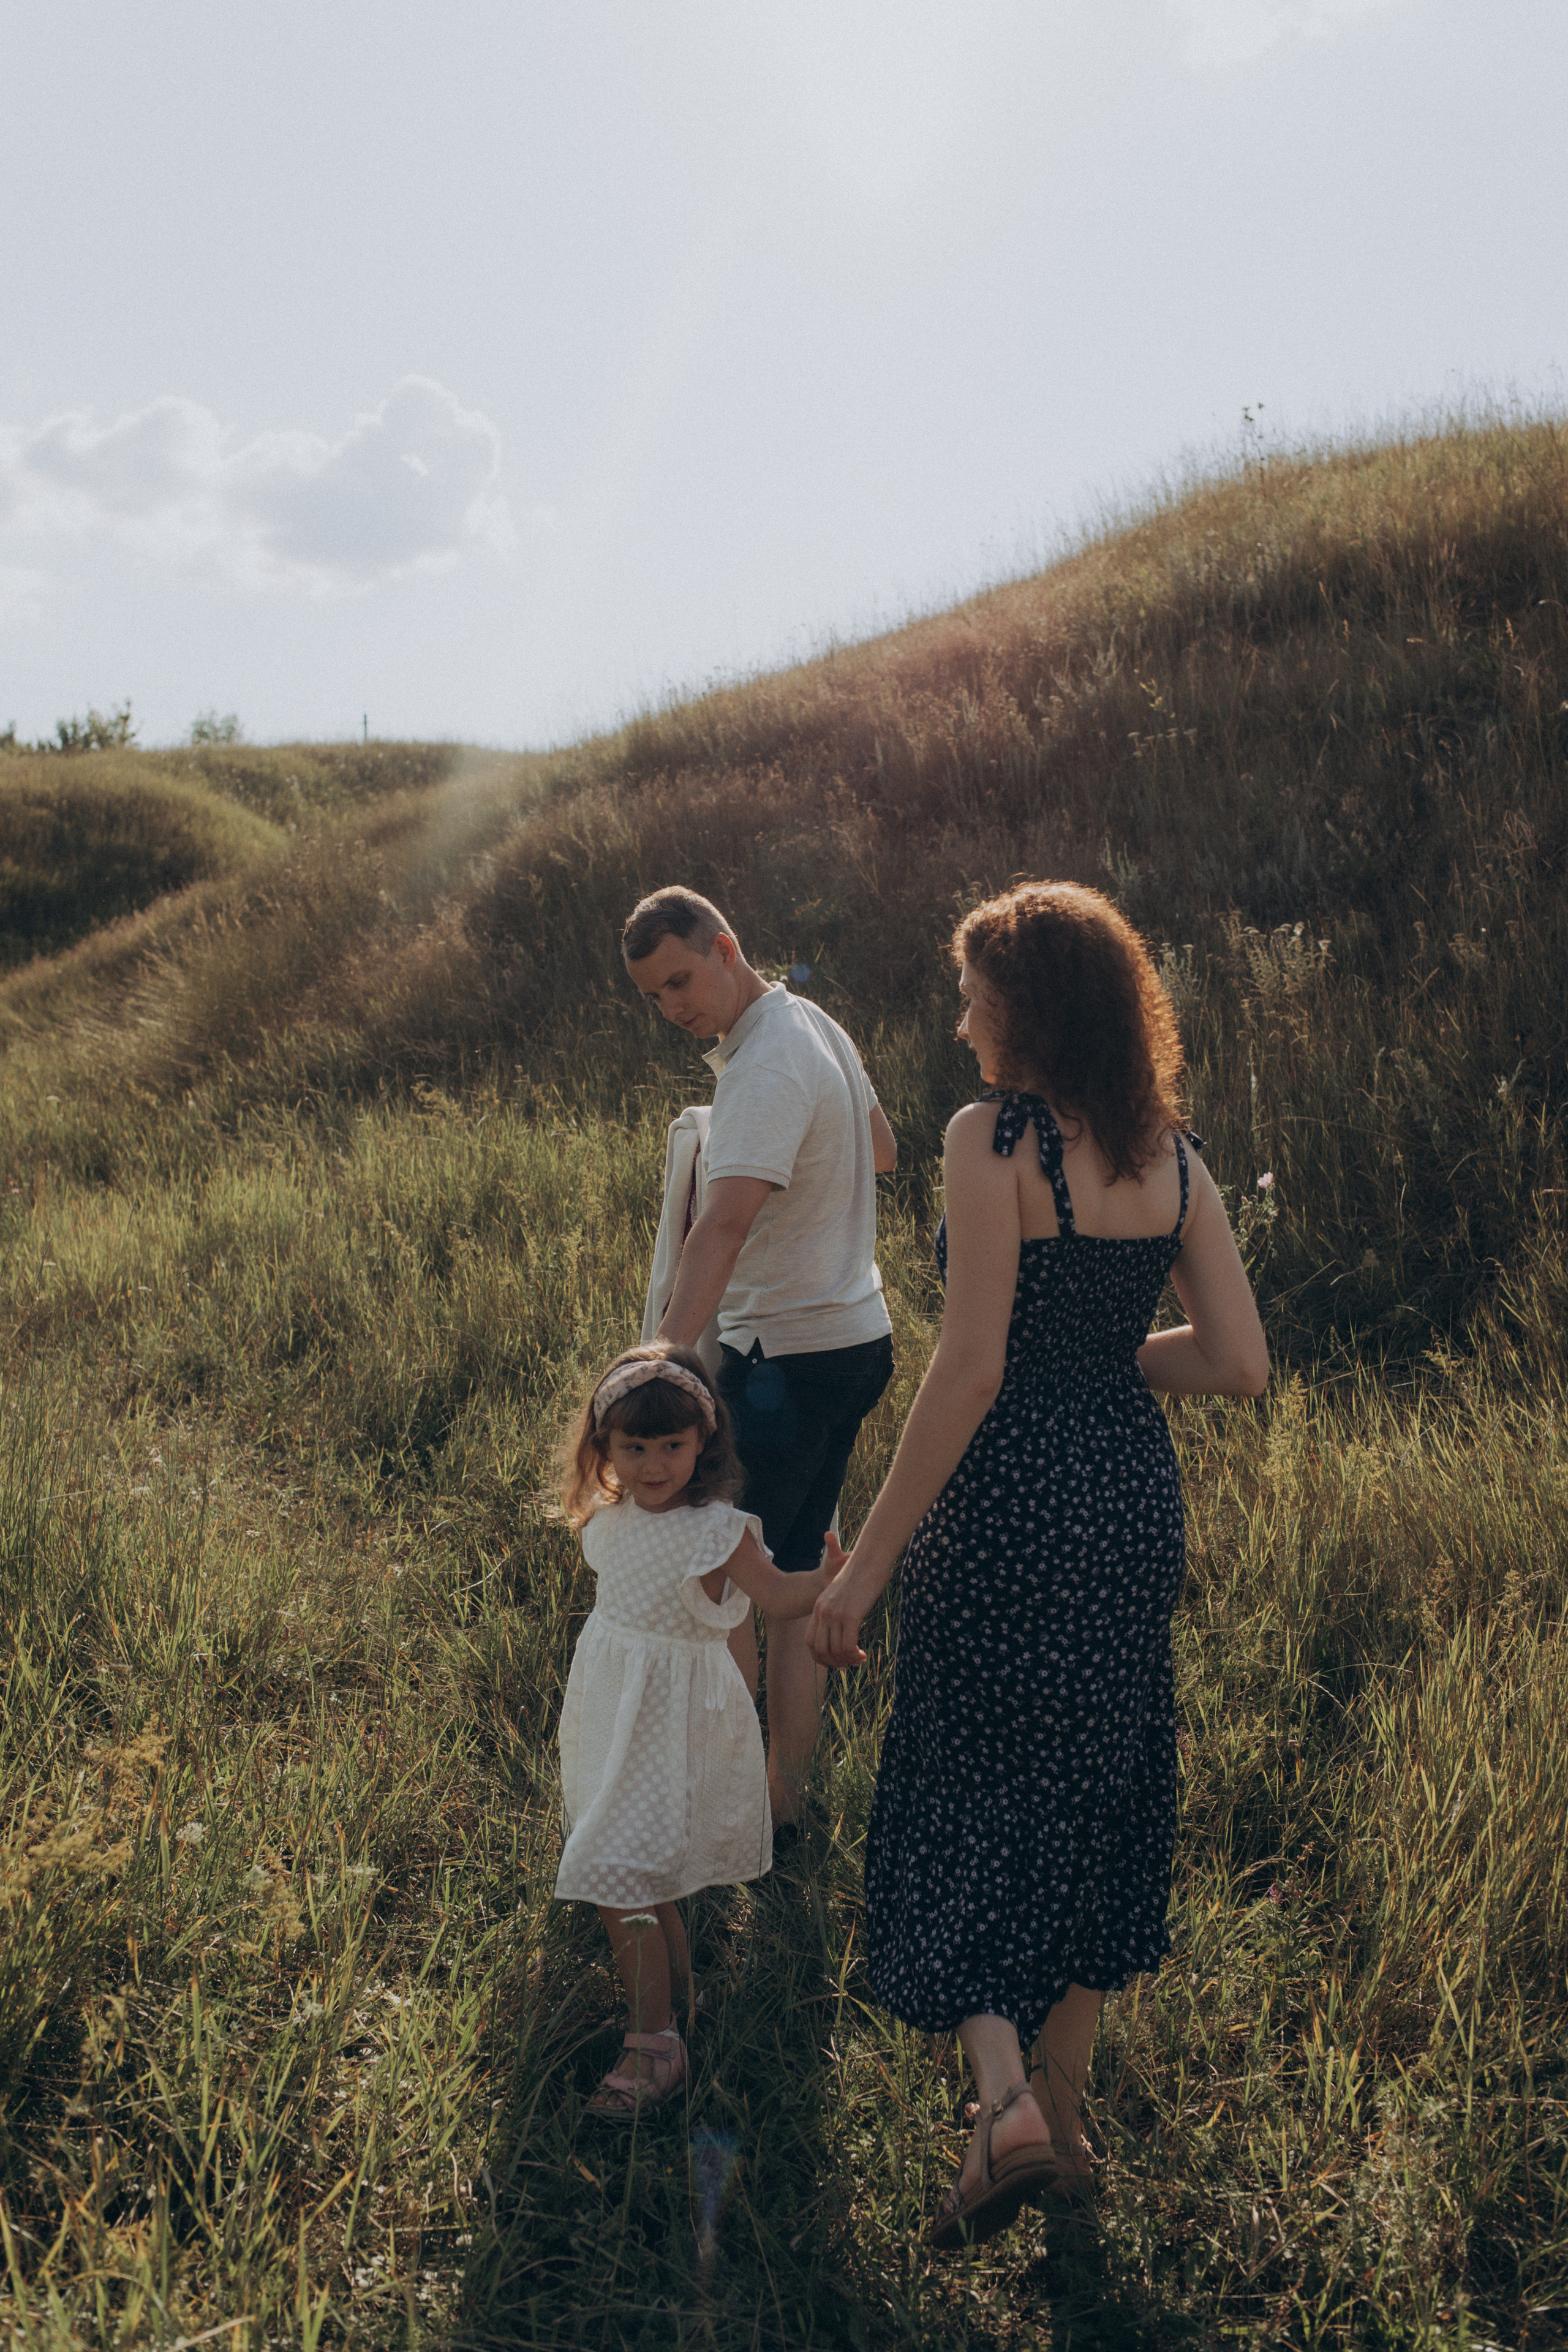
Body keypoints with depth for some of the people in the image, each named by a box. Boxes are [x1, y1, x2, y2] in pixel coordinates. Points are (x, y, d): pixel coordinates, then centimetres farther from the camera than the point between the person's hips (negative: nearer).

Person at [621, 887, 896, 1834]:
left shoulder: (768, 1068, -21)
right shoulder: (818, 1026, 10)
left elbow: (723, 1229, -35)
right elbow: (883, 1150, 28)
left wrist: (663, 1367, -42)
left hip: (788, 1357, -10)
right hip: (858, 1336, 10)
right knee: (793, 1582, 14)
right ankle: (787, 1804, 21)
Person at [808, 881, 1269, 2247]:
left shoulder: (995, 1137, -15)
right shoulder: (1172, 1154, 2)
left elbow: (971, 1369, -20)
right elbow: (1241, 1364, 0)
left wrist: (868, 1559, -15)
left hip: (1009, 1503, -6)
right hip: (1133, 1498, 6)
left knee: (970, 1789, 11)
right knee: (1095, 1792, 19)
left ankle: (1005, 2096, -4)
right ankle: (1062, 2119, 31)